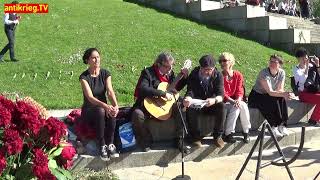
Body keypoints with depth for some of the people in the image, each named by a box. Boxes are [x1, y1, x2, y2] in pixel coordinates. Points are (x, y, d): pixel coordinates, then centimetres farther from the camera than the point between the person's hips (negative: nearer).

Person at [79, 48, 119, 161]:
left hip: (103, 107, 3)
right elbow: (90, 97, -24)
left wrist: (115, 105, -34)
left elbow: (110, 92, -13)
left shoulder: (105, 74, 1)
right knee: (100, 111, -38)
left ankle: (110, 144, -23)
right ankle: (102, 146, -28)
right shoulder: (84, 77, -11)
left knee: (112, 112, -33)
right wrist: (105, 106, -43)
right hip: (89, 111, -3)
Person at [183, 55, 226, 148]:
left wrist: (214, 100, -42)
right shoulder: (194, 74, -9)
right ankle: (195, 136, -13)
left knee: (221, 106, -30)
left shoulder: (218, 75, -9)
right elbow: (190, 91, -16)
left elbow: (220, 95, -18)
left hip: (211, 105, 1)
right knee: (190, 108, -32)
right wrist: (188, 98, -42)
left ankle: (218, 136, -13)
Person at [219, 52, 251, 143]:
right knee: (236, 108, -31)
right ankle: (228, 133, -21)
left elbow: (240, 91, -3)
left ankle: (246, 131, -14)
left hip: (236, 100, 3)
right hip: (224, 102, -3)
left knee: (243, 106, -28)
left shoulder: (238, 75, 1)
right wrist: (233, 101, -27)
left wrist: (238, 100, -24)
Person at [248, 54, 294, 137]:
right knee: (273, 101, -31)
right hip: (256, 96, -5)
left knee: (282, 99, -23)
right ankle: (273, 127, -23)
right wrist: (284, 94, -41)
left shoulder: (282, 73, -8)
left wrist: (285, 94, -31)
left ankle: (282, 125, -18)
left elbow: (280, 90, -8)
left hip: (267, 96, 5)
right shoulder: (264, 73, -25)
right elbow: (270, 92, -29)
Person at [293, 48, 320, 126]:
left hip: (313, 91, 5)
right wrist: (306, 67, -18)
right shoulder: (296, 69, -2)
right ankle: (313, 120, -10)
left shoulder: (312, 66, 10)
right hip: (303, 93, -5)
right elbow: (302, 80, -19)